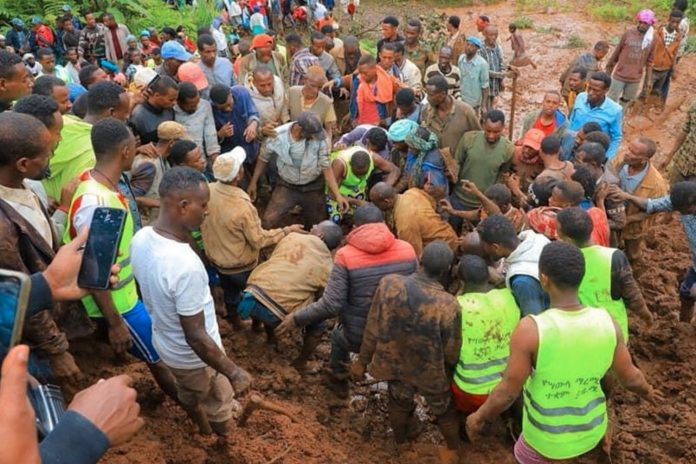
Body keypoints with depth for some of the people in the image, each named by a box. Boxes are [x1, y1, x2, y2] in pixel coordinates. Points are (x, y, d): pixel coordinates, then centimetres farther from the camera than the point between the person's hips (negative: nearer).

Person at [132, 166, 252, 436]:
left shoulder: (141, 238, -15)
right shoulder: (186, 266, -41)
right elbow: (196, 337, -32)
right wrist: (234, 373, -21)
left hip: (165, 344, 8)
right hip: (195, 356, -8)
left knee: (188, 394, 35)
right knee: (220, 410, 23)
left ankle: (203, 430, 63)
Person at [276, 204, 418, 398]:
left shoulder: (346, 255, -17)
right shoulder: (407, 250, -8)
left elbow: (331, 305, -18)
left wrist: (297, 318, -4)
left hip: (359, 338, -2)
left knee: (339, 336, 33)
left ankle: (339, 381, 51)